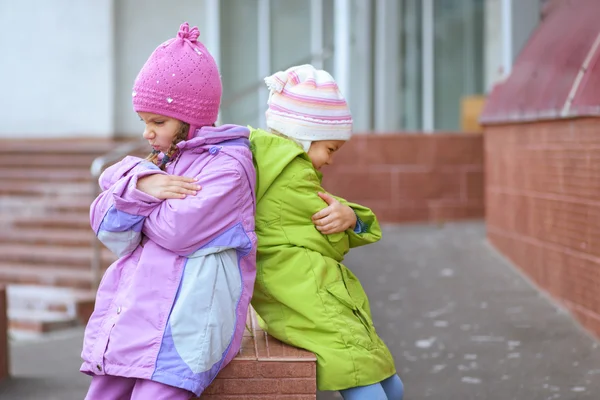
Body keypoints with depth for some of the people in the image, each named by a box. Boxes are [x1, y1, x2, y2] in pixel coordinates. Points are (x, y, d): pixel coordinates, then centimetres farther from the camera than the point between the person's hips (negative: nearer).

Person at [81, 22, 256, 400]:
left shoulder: (227, 165, -5)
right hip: (131, 318, 8)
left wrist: (138, 198, 2)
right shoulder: (163, 163, 19)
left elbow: (177, 230, -18)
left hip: (182, 325, -8)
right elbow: (109, 228, 7)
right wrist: (139, 185, -12)